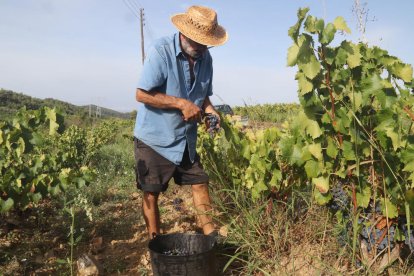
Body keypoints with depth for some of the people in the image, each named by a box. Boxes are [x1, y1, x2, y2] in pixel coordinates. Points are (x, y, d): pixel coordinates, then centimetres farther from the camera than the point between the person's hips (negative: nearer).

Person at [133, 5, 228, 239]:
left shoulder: (205, 58, 2)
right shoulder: (161, 51, -19)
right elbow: (142, 94, -22)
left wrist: (209, 109, -9)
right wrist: (181, 103, -25)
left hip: (186, 139, 6)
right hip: (154, 139, -6)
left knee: (200, 182, 8)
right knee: (152, 193, 3)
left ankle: (211, 235, 21)